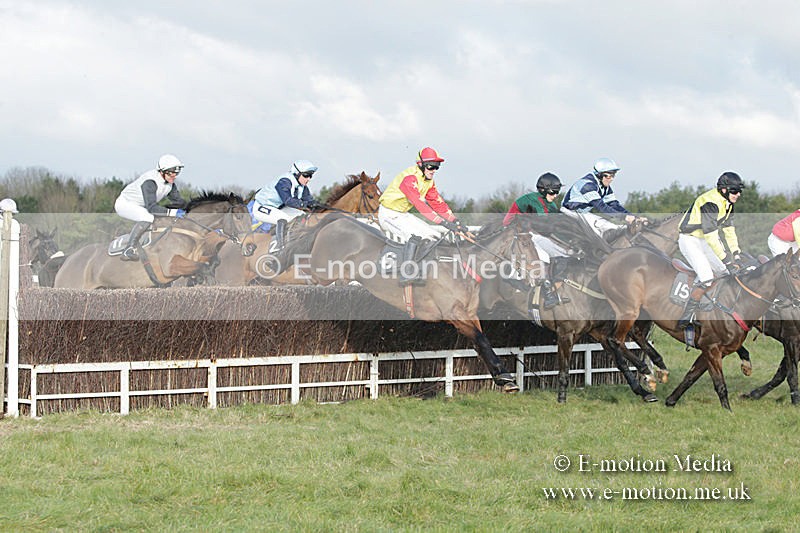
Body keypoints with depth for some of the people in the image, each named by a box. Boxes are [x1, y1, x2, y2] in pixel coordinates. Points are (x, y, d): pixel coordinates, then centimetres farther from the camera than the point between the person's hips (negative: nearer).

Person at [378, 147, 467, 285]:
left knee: (434, 235, 6)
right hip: (389, 214, -10)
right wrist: (443, 222, -41)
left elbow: (438, 203, 7)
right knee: (415, 235, -30)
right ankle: (406, 274, -33)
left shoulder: (428, 181, 4)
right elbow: (420, 204, -36)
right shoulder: (409, 178, -27)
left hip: (403, 214, 10)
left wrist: (456, 222, -5)